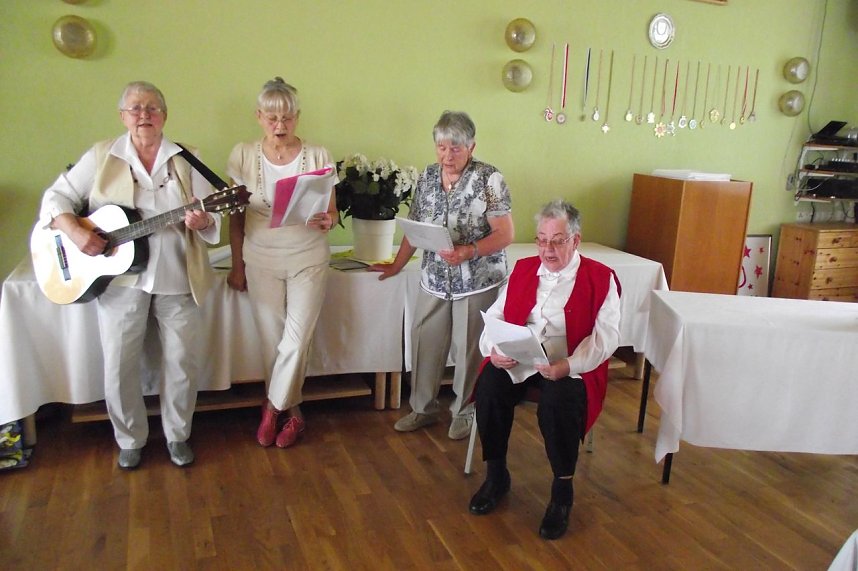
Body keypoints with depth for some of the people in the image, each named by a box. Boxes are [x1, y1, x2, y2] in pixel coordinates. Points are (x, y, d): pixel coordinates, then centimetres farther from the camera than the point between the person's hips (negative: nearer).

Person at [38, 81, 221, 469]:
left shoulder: (185, 160, 4)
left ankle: (177, 436, 26)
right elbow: (58, 197, 4)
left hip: (177, 278, 1)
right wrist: (75, 232, -14)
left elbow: (213, 218, 0)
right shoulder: (102, 156, 3)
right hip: (119, 278, 0)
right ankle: (130, 441, 27)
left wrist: (201, 221, -23)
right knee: (119, 366, 5)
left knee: (183, 361, 6)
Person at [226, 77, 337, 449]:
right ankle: (290, 411, 25)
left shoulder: (317, 156, -4)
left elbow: (332, 211, 0)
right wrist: (237, 265, 4)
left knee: (298, 338, -2)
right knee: (271, 339, 5)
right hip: (261, 259, 1)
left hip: (308, 258, -1)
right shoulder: (243, 156, -1)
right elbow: (235, 216, 4)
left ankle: (273, 408, 21)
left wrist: (326, 221, -24)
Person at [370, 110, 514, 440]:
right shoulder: (427, 177, 6)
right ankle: (424, 408, 28)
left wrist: (469, 251, -25)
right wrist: (396, 266, 15)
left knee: (469, 349, 5)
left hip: (477, 283, -4)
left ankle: (465, 412, 26)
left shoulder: (489, 179, -9)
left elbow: (505, 234, -12)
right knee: (425, 345, 9)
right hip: (434, 281, 5)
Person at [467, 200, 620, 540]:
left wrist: (568, 366, -24)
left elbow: (607, 335, -8)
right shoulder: (523, 269, 14)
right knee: (489, 386, -26)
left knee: (558, 401, -34)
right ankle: (496, 475, -4)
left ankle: (562, 490, -11)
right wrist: (493, 350, -10)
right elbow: (496, 315, 11)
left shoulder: (600, 278, 1)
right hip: (516, 361, 3)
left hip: (570, 367, -3)